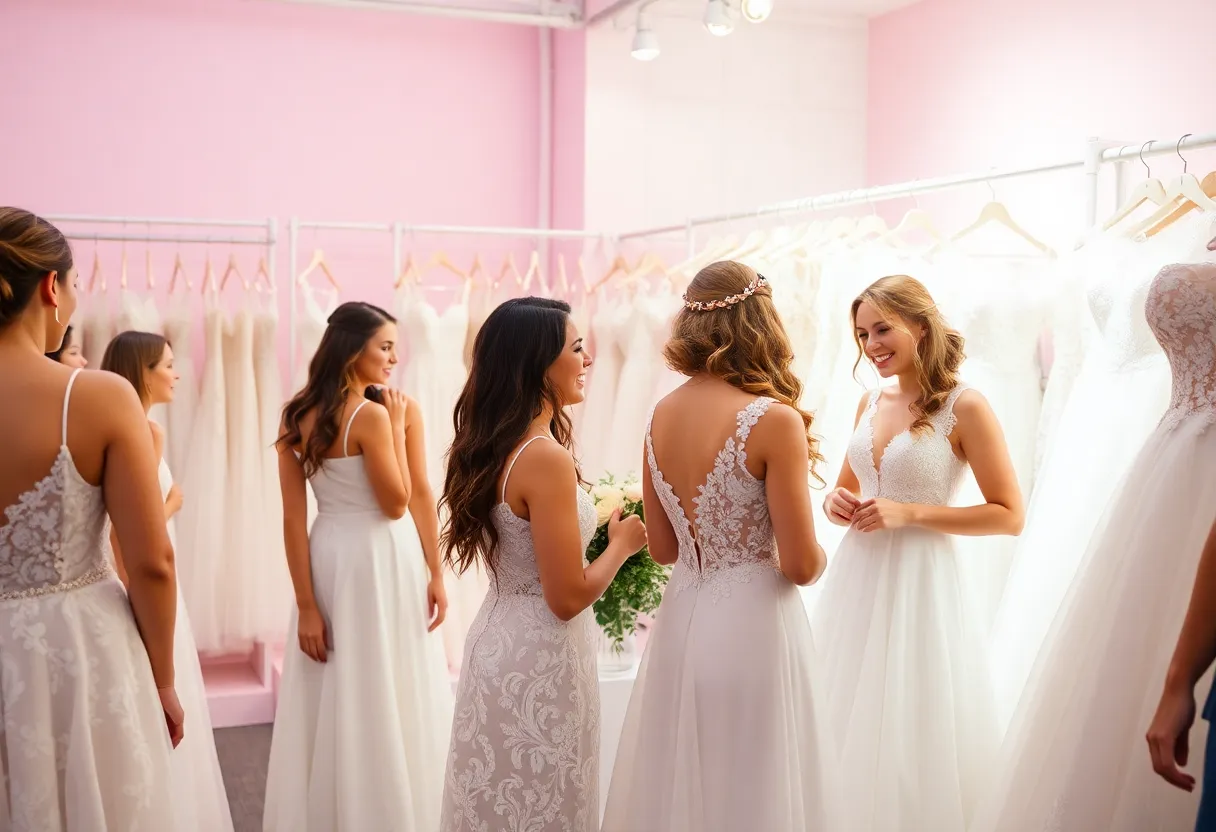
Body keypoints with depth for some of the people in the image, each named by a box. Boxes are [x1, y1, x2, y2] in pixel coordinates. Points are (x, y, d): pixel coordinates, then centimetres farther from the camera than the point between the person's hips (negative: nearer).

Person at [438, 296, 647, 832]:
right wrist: (622, 543, -6)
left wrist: (597, 522, 16)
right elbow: (568, 597, -22)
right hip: (539, 656, -8)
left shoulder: (491, 445, 4)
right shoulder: (545, 457, -23)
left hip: (499, 639, 9)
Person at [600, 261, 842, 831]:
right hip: (751, 627, -6)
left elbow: (662, 548, 9)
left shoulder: (661, 415, 1)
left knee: (678, 786, 20)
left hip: (680, 624, 6)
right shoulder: (774, 419, -17)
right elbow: (802, 566, -16)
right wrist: (819, 557, 8)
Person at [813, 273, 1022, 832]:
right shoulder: (871, 403, 8)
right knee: (849, 726, 12)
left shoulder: (964, 407, -9)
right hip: (857, 577, 6)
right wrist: (835, 501, -2)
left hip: (919, 581, -6)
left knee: (909, 733, 3)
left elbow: (1009, 515, -10)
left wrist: (909, 514, -16)